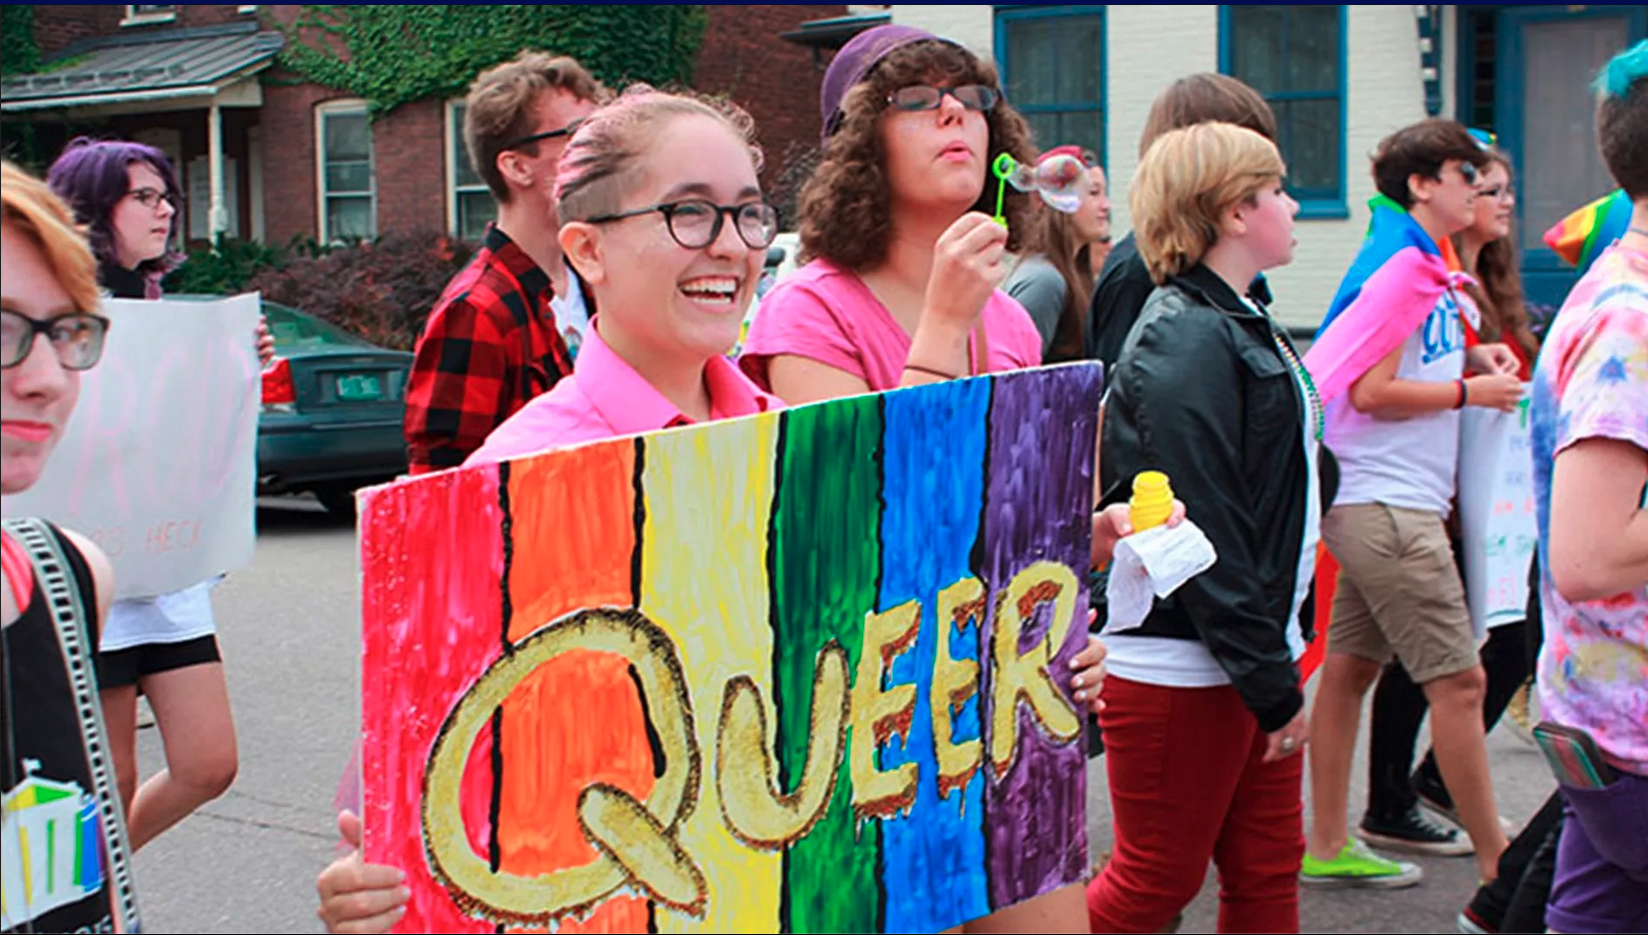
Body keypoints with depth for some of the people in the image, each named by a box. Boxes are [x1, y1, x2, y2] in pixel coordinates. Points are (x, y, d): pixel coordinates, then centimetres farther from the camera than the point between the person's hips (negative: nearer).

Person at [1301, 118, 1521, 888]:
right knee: (1458, 680, -4)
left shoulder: (1421, 264, 16)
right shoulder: (1402, 268, -15)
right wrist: (1472, 392, -11)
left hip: (1380, 501, 10)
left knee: (1350, 667, 12)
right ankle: (1497, 864, 4)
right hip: (1386, 505, -10)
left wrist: (1474, 357, 7)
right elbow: (1371, 391, -19)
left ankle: (1328, 847, 18)